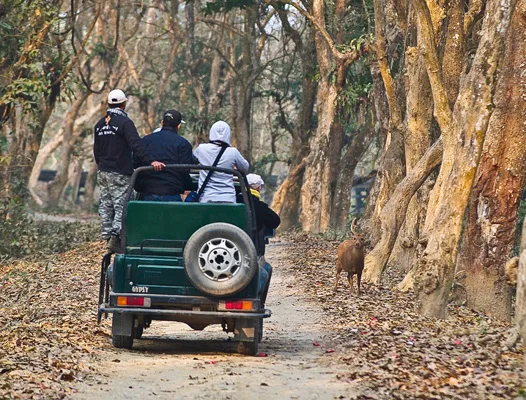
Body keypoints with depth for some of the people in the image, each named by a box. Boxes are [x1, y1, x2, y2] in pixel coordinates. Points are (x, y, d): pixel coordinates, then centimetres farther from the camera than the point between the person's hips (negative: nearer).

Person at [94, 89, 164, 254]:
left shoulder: (100, 124, 12)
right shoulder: (124, 122, -13)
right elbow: (136, 144, -26)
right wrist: (151, 161, -33)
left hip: (102, 172, 7)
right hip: (120, 173, -7)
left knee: (106, 206, 12)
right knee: (121, 206, -8)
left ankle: (107, 237, 14)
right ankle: (115, 236, -20)